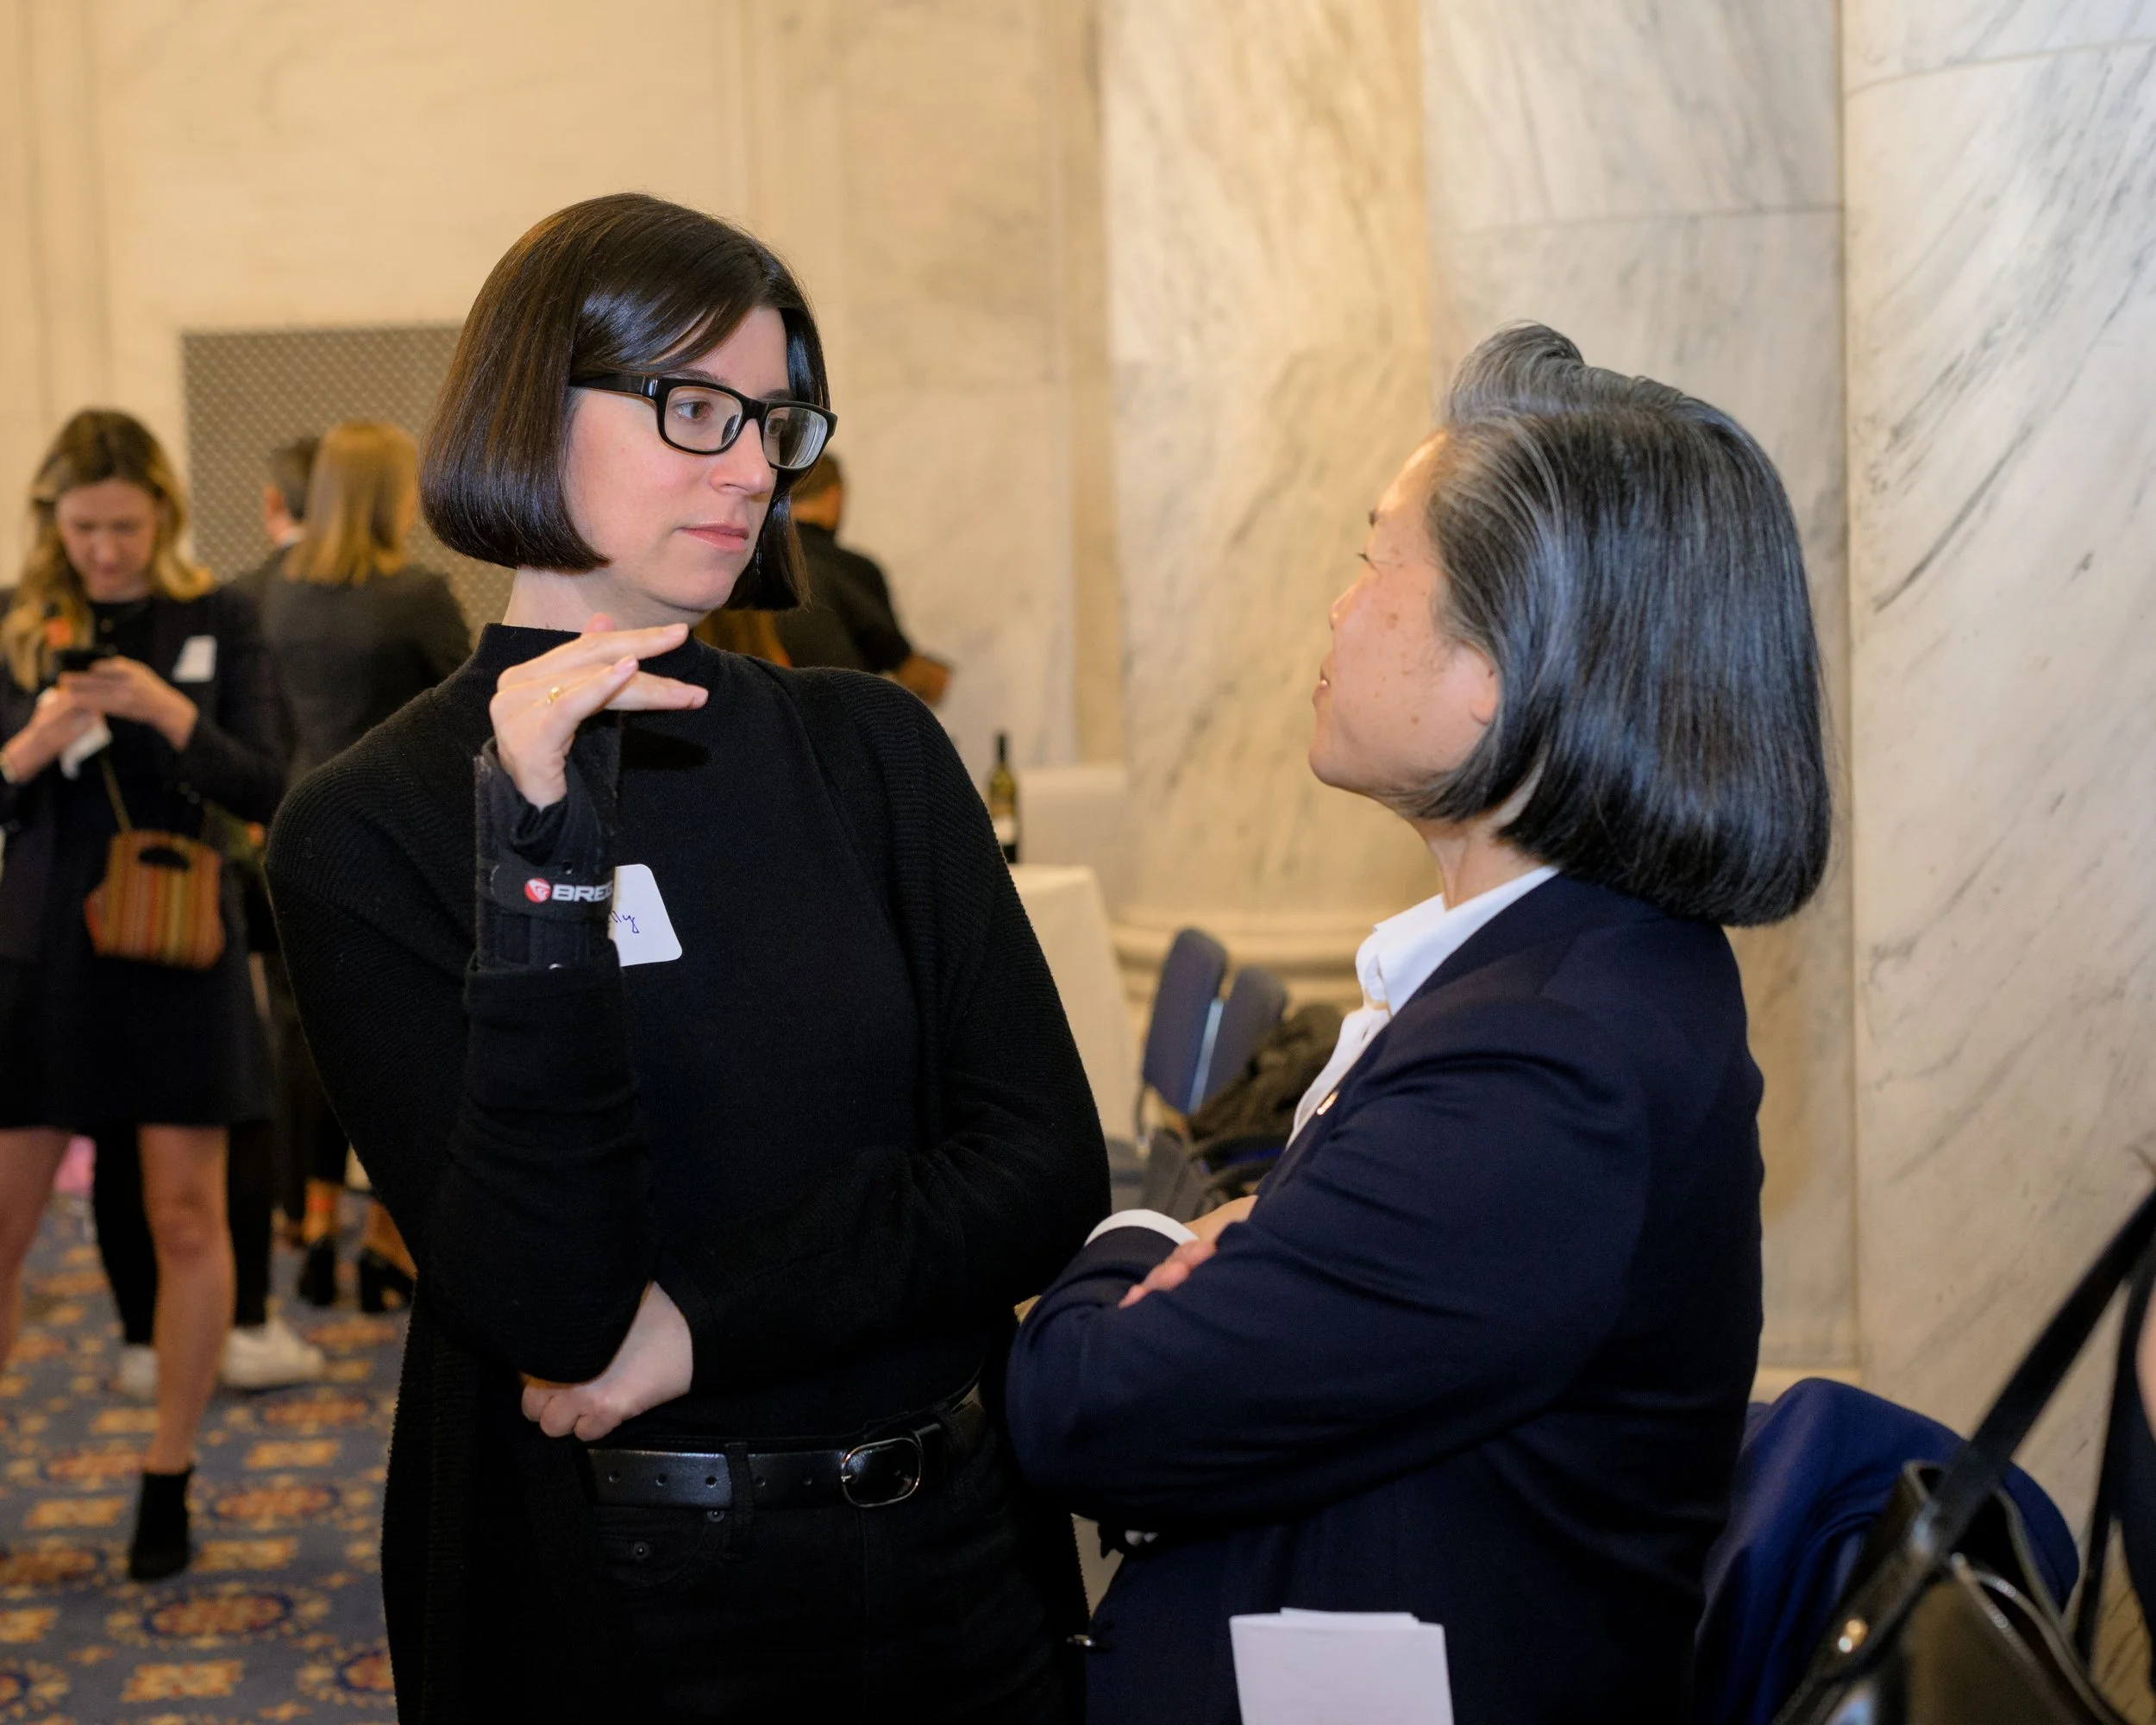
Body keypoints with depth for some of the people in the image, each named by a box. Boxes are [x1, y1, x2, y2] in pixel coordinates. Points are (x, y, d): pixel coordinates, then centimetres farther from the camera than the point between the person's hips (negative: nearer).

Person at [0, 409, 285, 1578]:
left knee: (188, 1218, 3)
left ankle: (168, 1483, 16)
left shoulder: (216, 619, -1)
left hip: (178, 951, -1)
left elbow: (267, 792, -7)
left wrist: (169, 712, -22)